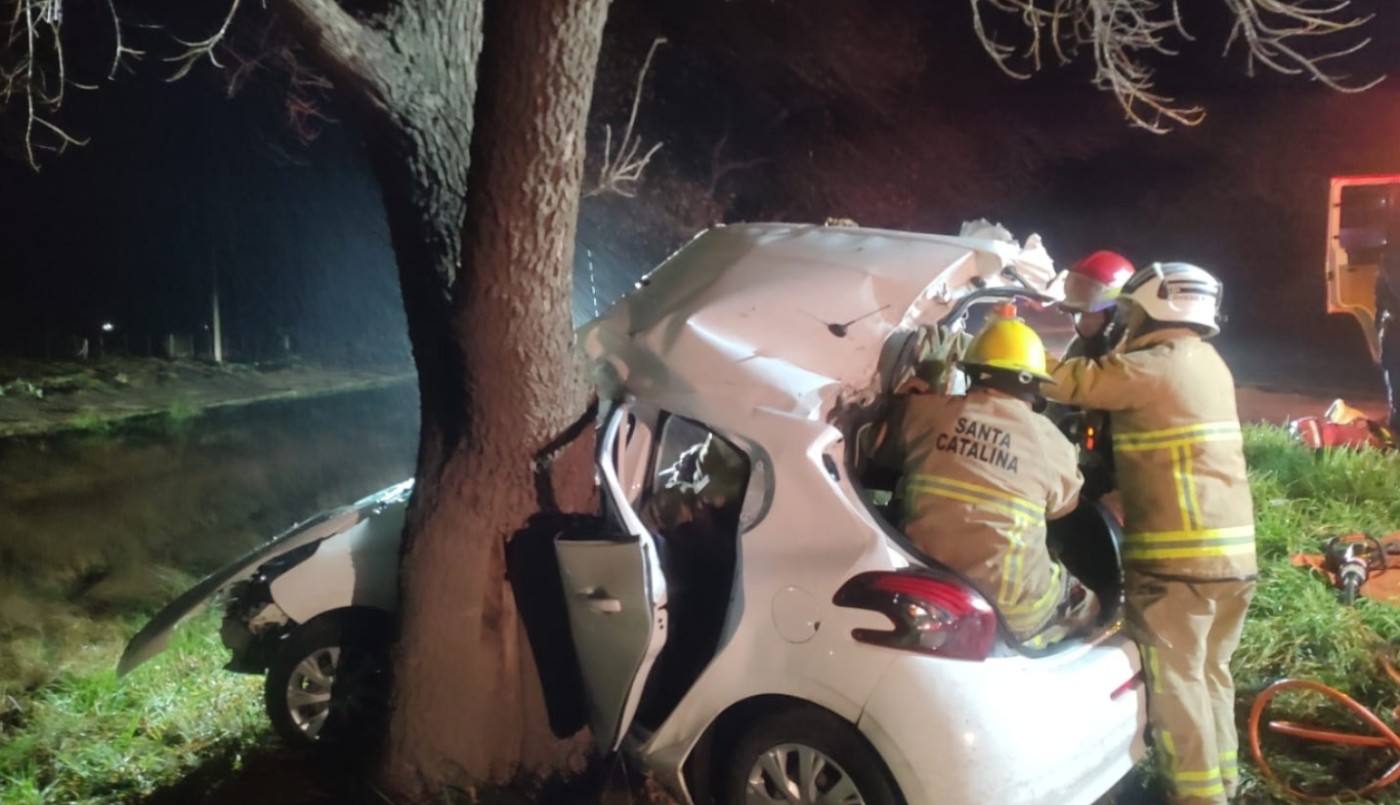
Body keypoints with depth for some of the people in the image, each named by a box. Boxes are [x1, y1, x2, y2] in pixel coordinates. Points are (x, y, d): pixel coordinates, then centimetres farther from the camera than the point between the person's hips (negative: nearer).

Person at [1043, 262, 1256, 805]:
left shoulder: (1153, 368, -14)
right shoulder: (1210, 364, 13)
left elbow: (1068, 381, -13)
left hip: (1177, 556, -9)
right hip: (1232, 551, 9)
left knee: (1176, 679, 0)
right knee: (1210, 672, 18)